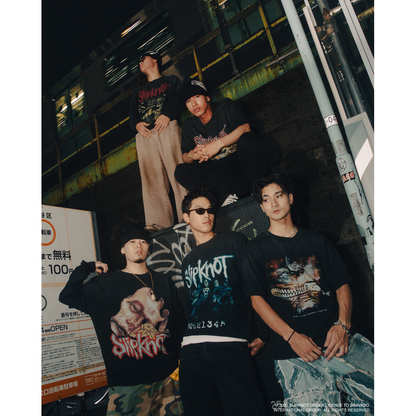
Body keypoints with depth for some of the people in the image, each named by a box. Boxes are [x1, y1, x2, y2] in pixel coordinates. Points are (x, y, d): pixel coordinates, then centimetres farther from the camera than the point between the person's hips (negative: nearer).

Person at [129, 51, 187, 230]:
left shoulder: (171, 80, 25)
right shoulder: (138, 91, 36)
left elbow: (176, 98, 5)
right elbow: (132, 114, 21)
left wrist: (167, 114, -16)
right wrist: (136, 124, -2)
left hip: (166, 127, -3)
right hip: (144, 134, 4)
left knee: (177, 171, -18)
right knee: (151, 178, -11)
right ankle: (159, 223, -18)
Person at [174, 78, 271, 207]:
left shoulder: (226, 107, 2)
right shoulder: (189, 126, 10)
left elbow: (245, 128, -15)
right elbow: (184, 156, 8)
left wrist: (218, 144, -23)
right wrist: (192, 155, -17)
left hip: (241, 162, -3)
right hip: (217, 172, 3)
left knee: (248, 138, -32)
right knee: (181, 172, -19)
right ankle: (238, 191, -25)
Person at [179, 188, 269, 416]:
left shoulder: (234, 241, 8)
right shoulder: (187, 261, 21)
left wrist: (262, 335, -5)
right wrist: (180, 345, 15)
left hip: (230, 344, -4)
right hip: (192, 349, 4)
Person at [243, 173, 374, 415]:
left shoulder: (317, 240, 17)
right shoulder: (258, 248, 8)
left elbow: (342, 285, 13)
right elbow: (257, 299, 1)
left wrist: (342, 324, -5)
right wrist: (291, 336, -10)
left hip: (338, 338, 3)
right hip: (293, 351, -2)